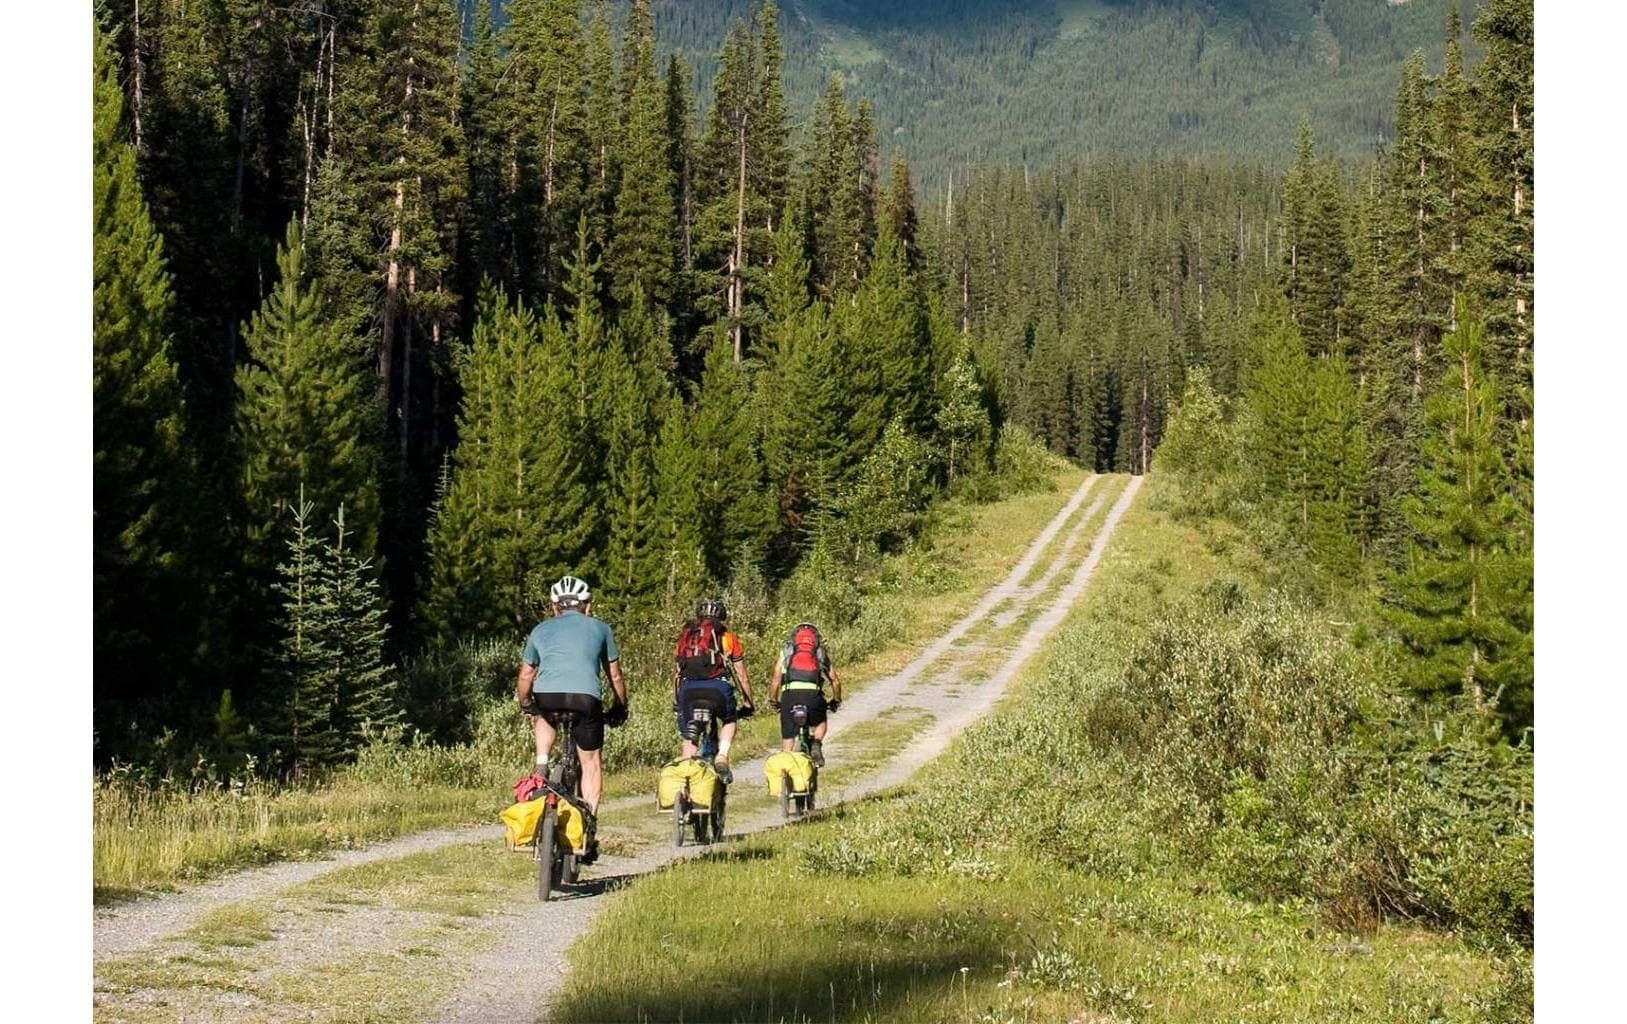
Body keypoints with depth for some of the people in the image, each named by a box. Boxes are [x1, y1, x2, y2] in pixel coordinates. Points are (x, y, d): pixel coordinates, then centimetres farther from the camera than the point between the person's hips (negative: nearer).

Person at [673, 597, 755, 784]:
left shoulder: (685, 635, 26)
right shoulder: (727, 636, 20)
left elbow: (676, 672, 29)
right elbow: (742, 676, 22)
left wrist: (675, 701, 39)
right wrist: (749, 703, 31)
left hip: (688, 687, 1)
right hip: (717, 685, -1)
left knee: (688, 736, 15)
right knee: (729, 721, 24)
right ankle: (721, 757, 2)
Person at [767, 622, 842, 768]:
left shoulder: (786, 651, 24)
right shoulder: (821, 653, 26)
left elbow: (776, 680, 15)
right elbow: (835, 681, 24)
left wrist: (772, 701, 28)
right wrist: (836, 701, 38)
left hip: (790, 694, -1)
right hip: (813, 694, 1)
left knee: (787, 739, 9)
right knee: (819, 723, 30)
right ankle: (816, 744, 4)